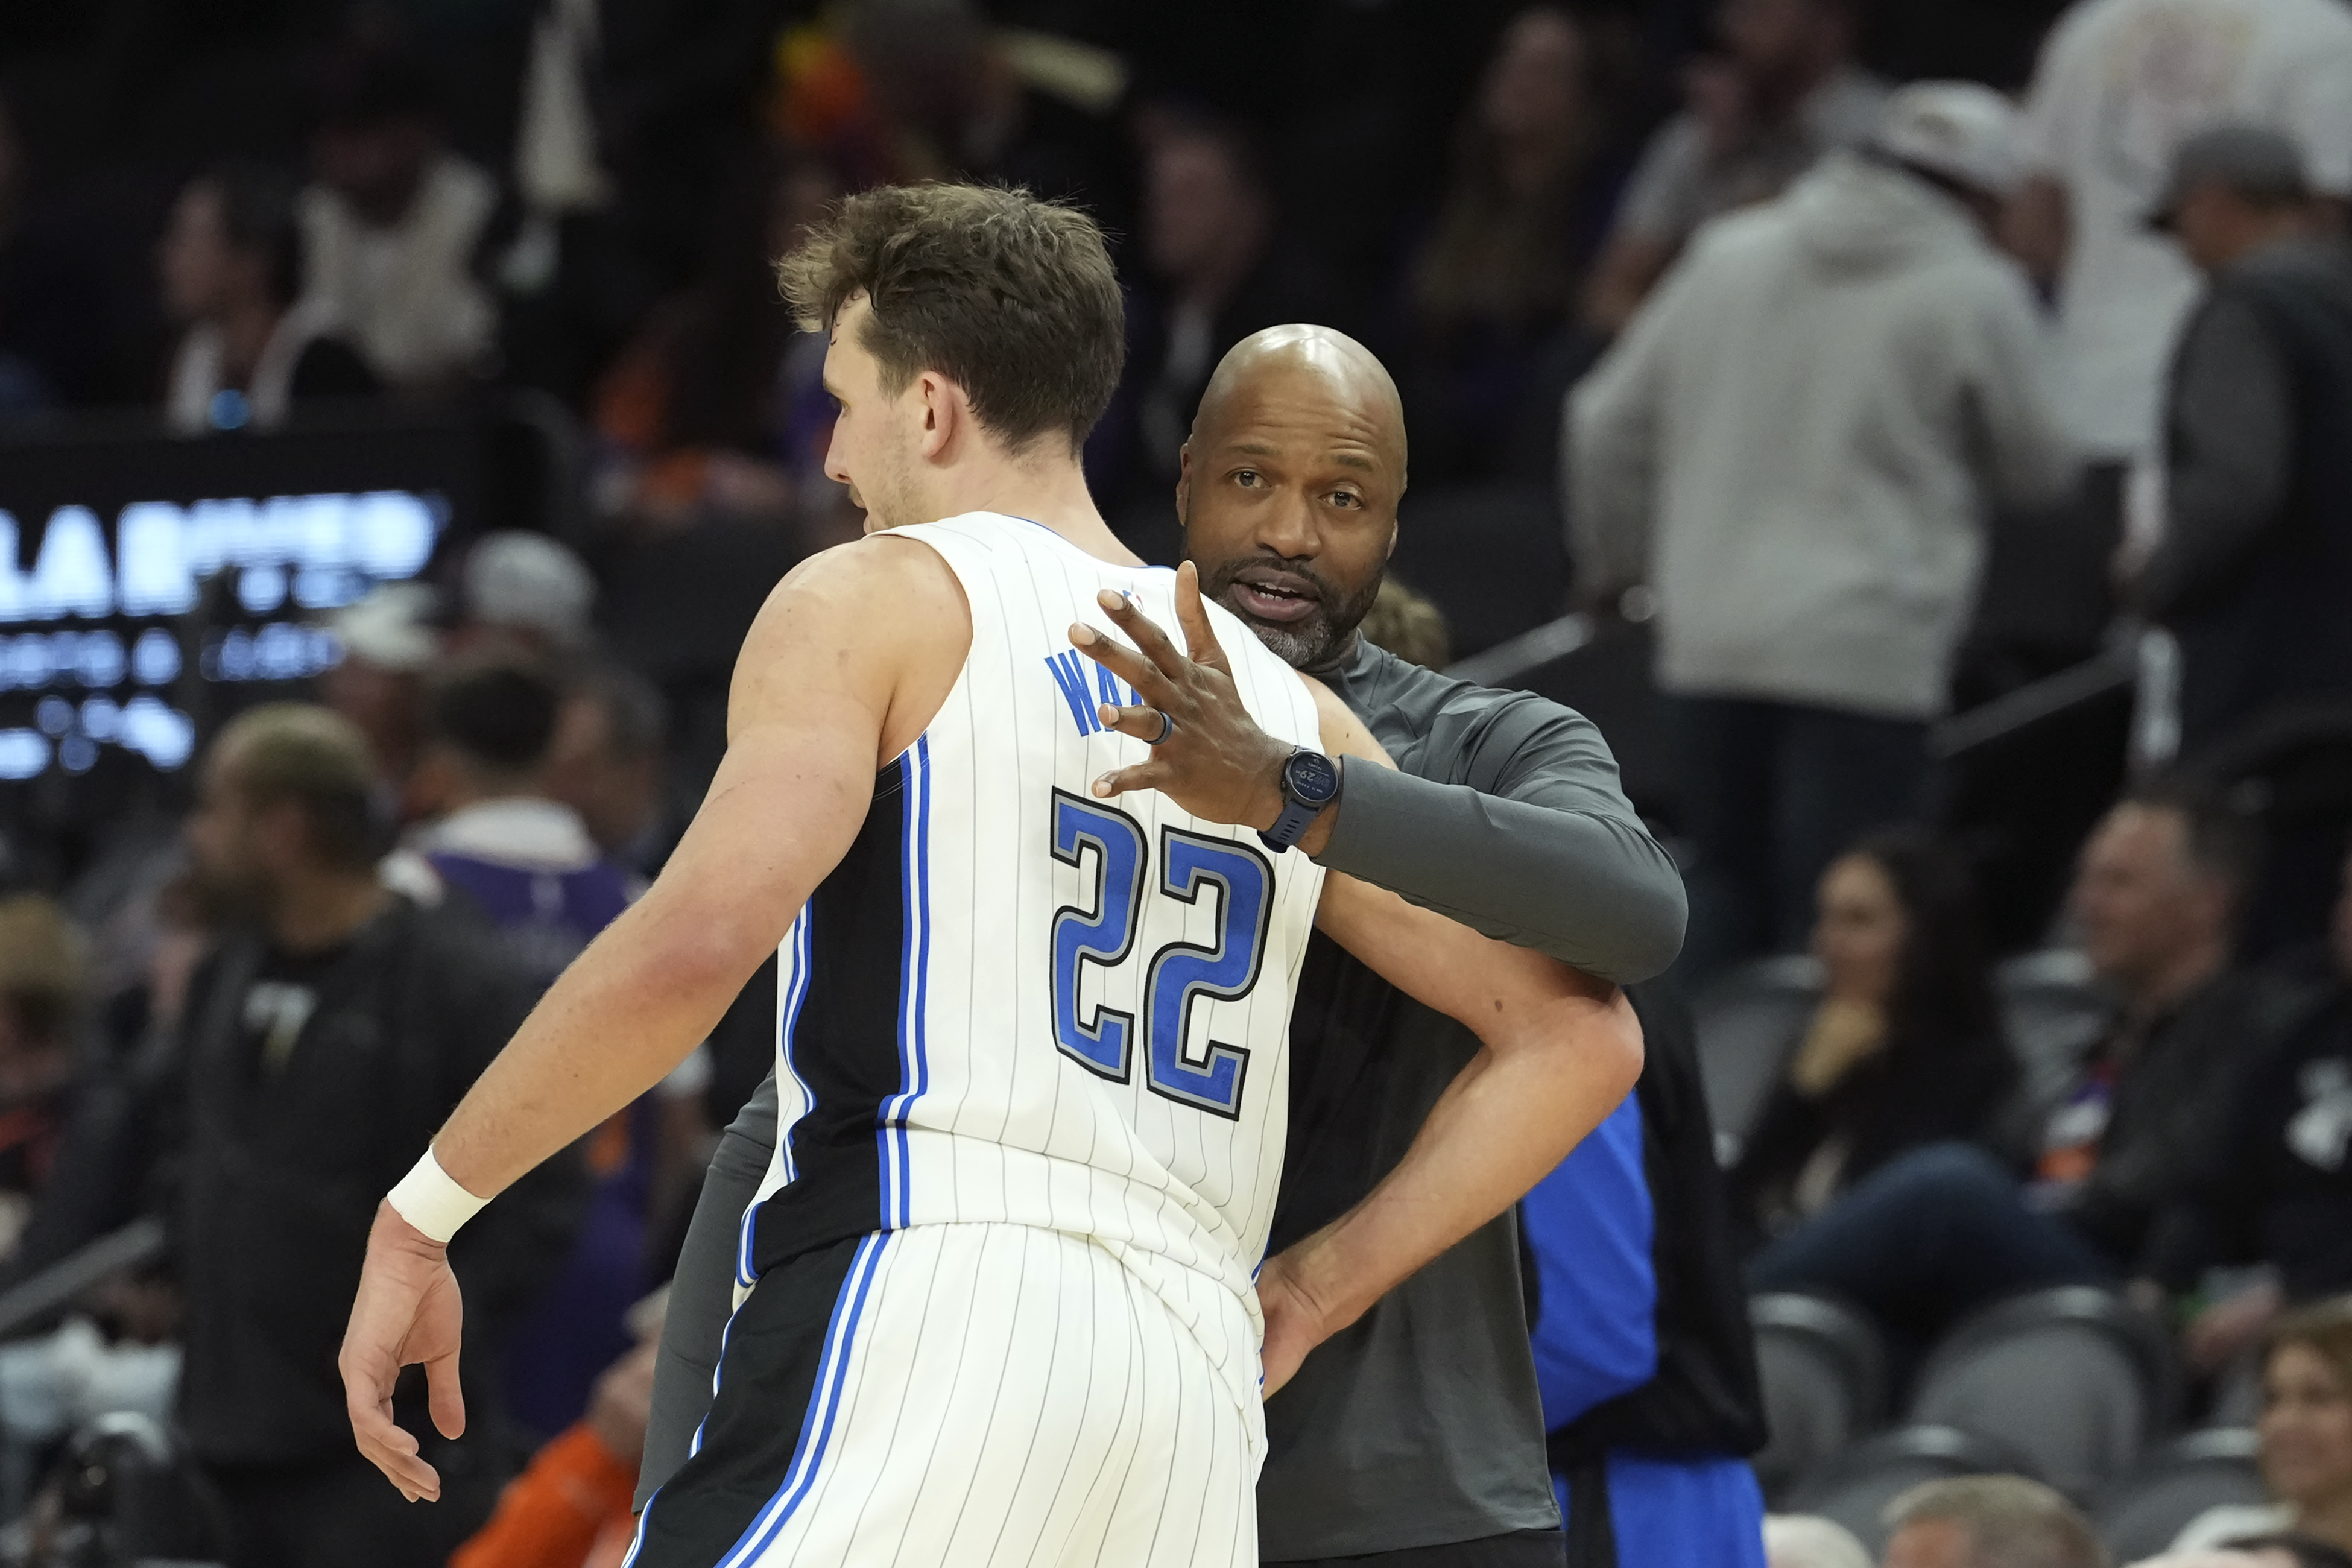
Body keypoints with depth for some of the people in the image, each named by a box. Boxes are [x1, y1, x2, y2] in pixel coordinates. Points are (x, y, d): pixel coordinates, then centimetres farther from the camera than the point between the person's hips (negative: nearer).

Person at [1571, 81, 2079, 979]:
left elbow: (1611, 423, 15)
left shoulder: (1728, 257, 10)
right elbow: (2038, 467, 7)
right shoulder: (1975, 294, -4)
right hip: (1868, 652, -5)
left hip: (1708, 637, 5)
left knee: (1727, 880, 17)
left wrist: (1610, 561, 30)